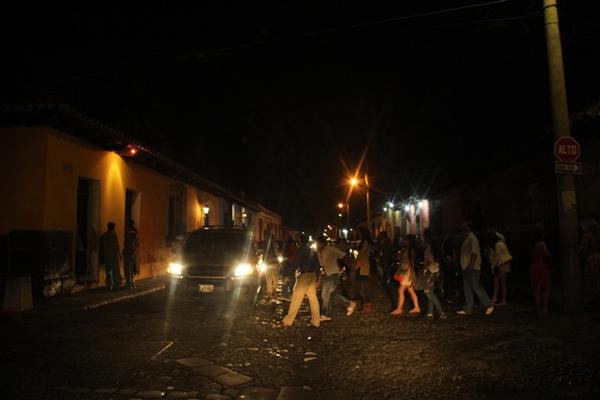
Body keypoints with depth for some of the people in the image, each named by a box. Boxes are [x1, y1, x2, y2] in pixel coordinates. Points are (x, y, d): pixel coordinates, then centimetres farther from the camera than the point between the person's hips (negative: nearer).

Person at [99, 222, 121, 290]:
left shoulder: (103, 235, 9)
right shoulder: (113, 234, -8)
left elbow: (101, 247, 11)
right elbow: (116, 246, -12)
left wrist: (102, 257, 15)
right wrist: (119, 255, -6)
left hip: (106, 256, 5)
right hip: (113, 255, -5)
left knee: (108, 271, 9)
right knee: (115, 270, 3)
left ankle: (109, 285, 8)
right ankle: (116, 284, 3)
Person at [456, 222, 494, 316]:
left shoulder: (472, 238, -12)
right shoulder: (465, 239, 17)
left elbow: (474, 253, -19)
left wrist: (470, 266, -23)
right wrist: (464, 266, 16)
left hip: (472, 268, -10)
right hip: (466, 268, 10)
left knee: (476, 287, -6)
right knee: (467, 289, 9)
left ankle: (489, 305, 7)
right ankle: (468, 309, 12)